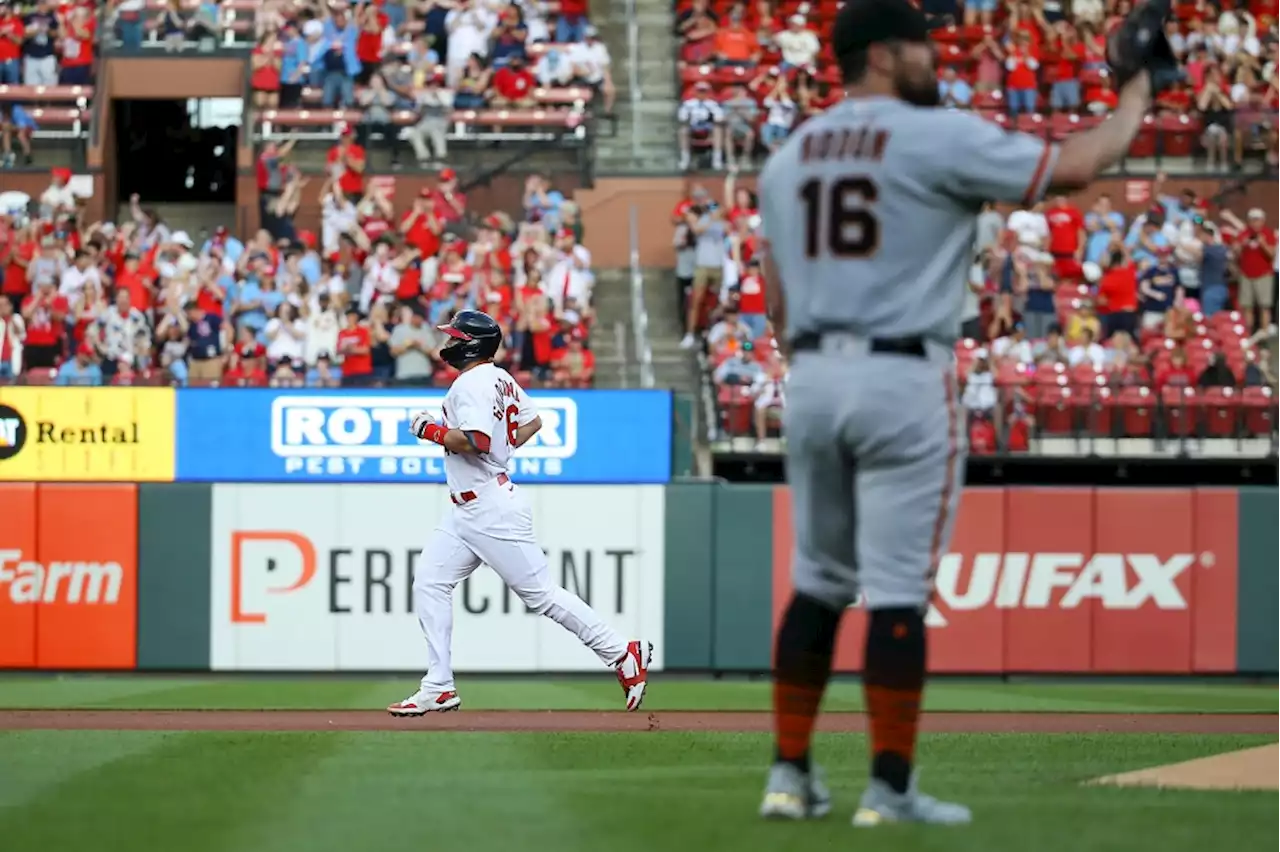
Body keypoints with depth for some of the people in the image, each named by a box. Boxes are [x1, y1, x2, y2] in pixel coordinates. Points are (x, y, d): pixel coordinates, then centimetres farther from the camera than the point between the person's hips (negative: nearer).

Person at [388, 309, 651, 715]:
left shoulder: (472, 383, -16)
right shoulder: (500, 379, 13)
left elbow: (475, 440, -29)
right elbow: (532, 421, 26)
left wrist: (432, 431, -15)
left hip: (492, 510, -11)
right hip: (468, 510, 11)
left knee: (541, 593, -6)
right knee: (429, 582, 4)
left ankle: (624, 654, 1)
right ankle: (439, 688, 3)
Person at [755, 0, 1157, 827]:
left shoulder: (789, 155, 12)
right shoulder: (939, 138, -8)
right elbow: (1074, 166, -7)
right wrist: (1135, 100, 10)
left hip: (812, 378, 6)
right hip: (904, 381, -6)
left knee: (818, 582, 14)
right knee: (898, 591, -3)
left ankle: (791, 775, 13)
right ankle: (890, 790, -3)